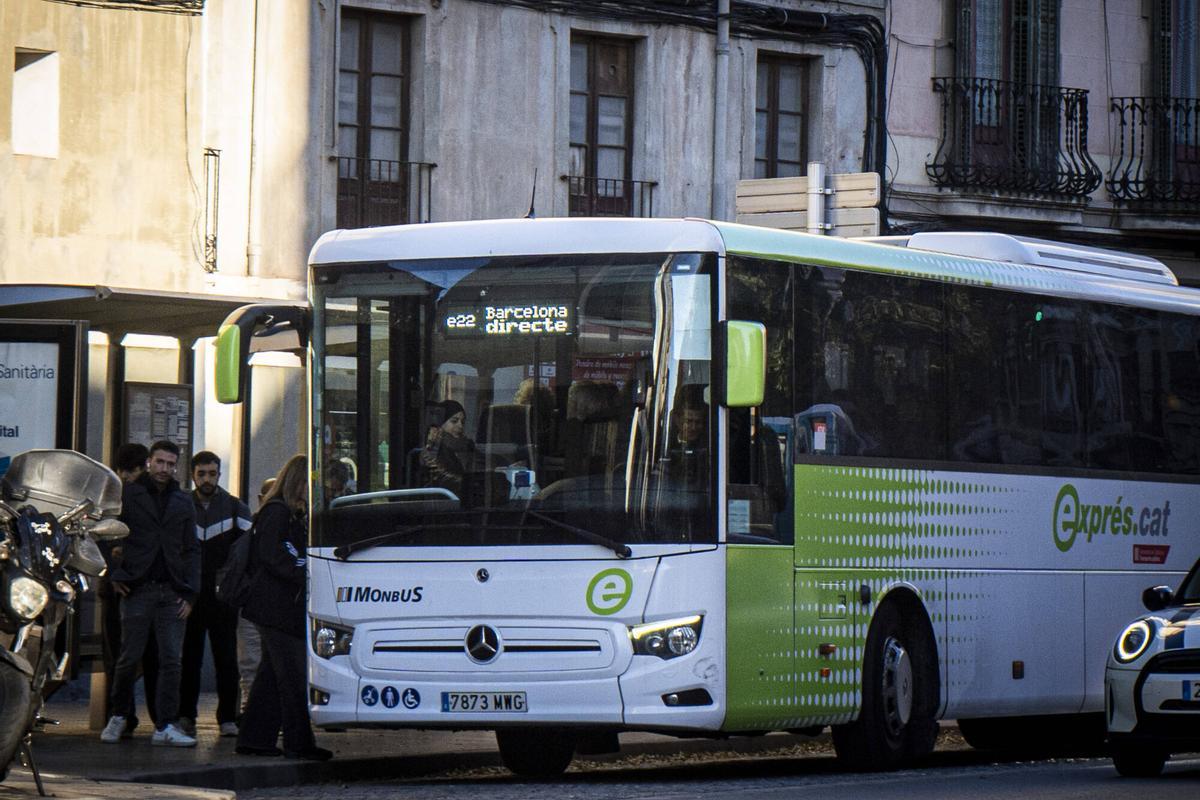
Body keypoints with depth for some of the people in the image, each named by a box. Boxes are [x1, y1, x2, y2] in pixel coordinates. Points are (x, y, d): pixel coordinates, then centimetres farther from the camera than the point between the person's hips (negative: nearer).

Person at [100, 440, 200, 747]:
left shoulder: (183, 502, 13)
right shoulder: (127, 495, 3)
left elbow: (192, 550, 14)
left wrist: (189, 593, 5)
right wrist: (115, 576, -5)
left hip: (172, 592, 3)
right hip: (137, 589, -3)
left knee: (171, 660, -3)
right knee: (129, 657, 1)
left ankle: (165, 726, -2)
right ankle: (119, 716, 18)